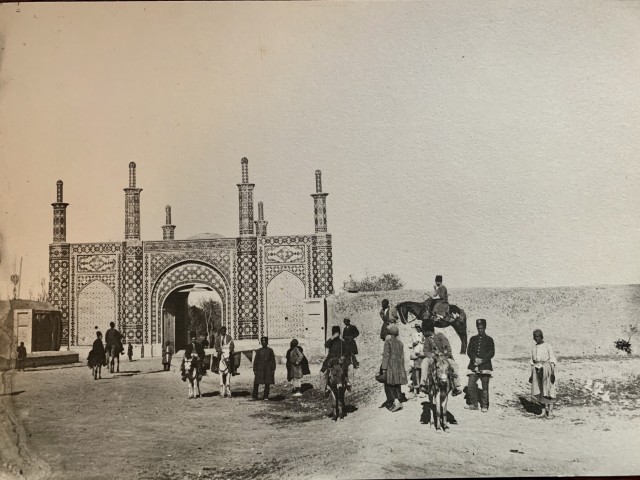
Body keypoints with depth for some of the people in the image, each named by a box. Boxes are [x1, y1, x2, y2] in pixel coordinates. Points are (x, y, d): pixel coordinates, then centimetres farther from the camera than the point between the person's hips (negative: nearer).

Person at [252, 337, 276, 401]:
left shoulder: (270, 350, 6)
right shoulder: (258, 351, 7)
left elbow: (273, 361, 5)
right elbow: (255, 361, 8)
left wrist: (273, 369, -1)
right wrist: (254, 369, 1)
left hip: (268, 369, 0)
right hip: (260, 369, 0)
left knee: (267, 383, 1)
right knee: (256, 383, -3)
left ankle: (265, 396, 10)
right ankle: (254, 396, 5)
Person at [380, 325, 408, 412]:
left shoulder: (388, 341, -10)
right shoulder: (400, 343, 8)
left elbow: (386, 355, -14)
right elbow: (402, 356, 11)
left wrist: (384, 368, -13)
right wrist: (402, 368, 18)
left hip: (390, 366, -6)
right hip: (398, 366, 6)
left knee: (389, 385, -2)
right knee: (397, 385, 13)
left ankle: (396, 401, -16)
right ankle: (397, 401, 16)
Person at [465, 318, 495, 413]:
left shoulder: (489, 339, 6)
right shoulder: (473, 339, 13)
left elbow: (491, 353, -2)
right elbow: (469, 351, 6)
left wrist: (482, 360, -14)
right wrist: (475, 358, -13)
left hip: (485, 365, -2)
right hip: (473, 366, 2)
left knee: (485, 387, 1)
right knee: (470, 386, -4)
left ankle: (484, 406, 10)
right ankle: (474, 404, 9)